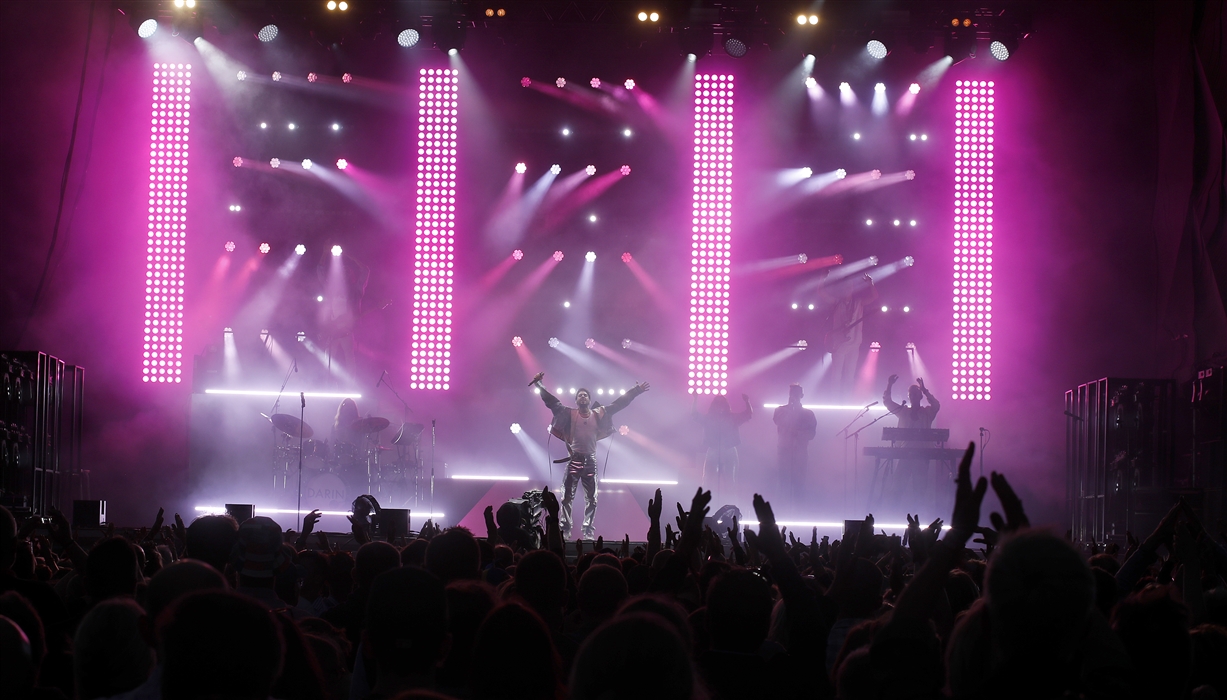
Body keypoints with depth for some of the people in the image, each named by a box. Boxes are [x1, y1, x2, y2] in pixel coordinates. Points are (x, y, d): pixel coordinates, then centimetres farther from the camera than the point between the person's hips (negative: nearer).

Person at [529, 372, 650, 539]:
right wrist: (539, 385, -5)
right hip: (574, 458, -2)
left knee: (591, 498, 4)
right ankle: (565, 529, 1)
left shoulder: (598, 414, 9)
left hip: (591, 460, 2)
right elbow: (552, 402, 1)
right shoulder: (570, 414, 4)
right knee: (567, 496, -4)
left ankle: (588, 531, 11)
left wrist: (636, 391, 13)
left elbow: (618, 404, 13)